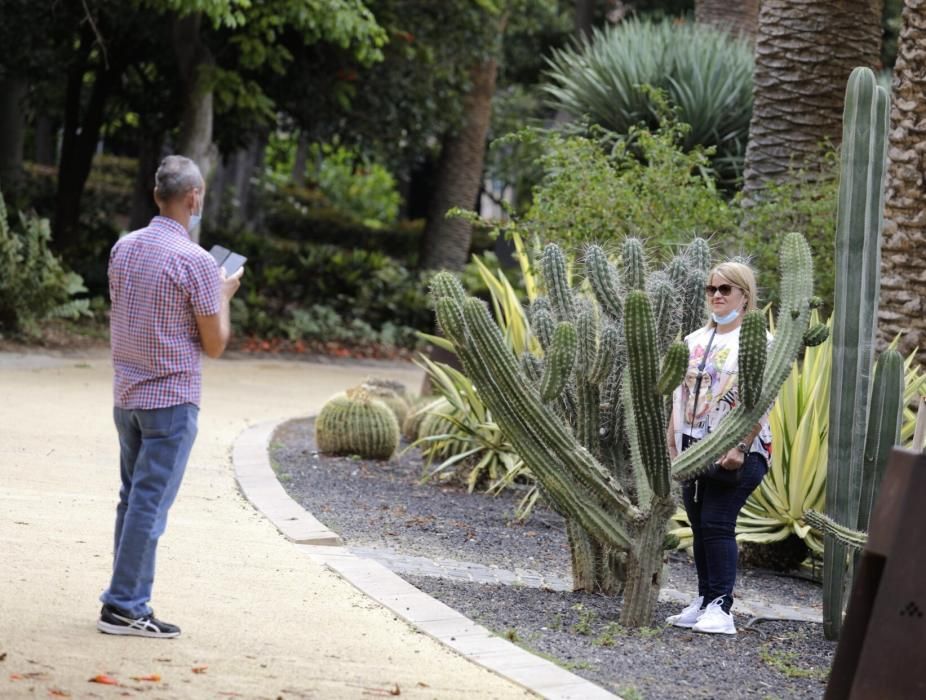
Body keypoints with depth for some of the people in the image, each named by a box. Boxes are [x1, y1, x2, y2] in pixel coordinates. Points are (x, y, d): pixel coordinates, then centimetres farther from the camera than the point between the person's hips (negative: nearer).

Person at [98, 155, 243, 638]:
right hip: (172, 399, -7)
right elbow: (215, 345, -10)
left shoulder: (124, 248, 5)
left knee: (133, 499, 14)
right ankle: (124, 607, -2)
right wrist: (224, 295, 7)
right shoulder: (196, 262, -15)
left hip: (126, 395, 7)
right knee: (150, 504, -3)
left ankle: (127, 598, 18)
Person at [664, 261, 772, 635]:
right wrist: (671, 445, 11)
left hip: (736, 453, -7)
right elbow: (680, 397, 19)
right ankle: (704, 601, 15)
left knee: (717, 523, -12)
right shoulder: (695, 341, 16)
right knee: (699, 525, 8)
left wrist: (741, 448, -20)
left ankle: (721, 607, -11)